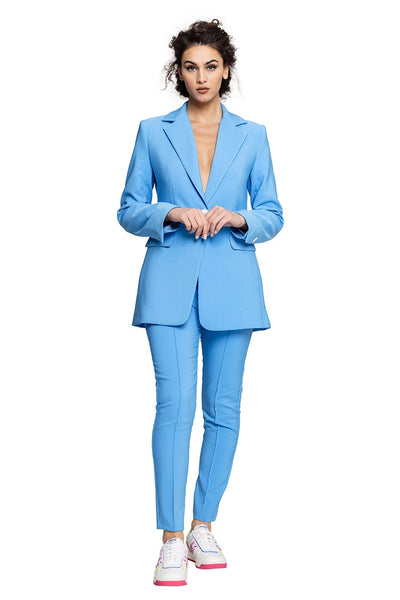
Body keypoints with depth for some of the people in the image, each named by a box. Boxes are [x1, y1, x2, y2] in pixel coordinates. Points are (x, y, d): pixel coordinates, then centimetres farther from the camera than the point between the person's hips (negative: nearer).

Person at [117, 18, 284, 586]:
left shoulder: (251, 135, 10)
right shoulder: (154, 132, 7)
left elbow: (272, 215, 10)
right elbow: (129, 210, 7)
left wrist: (237, 218, -10)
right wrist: (172, 213, -12)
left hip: (231, 284, 2)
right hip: (170, 283, -2)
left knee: (223, 408, 5)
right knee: (175, 404, -11)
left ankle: (203, 527, 19)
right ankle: (171, 540, -7)